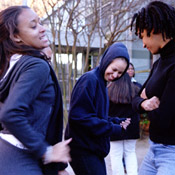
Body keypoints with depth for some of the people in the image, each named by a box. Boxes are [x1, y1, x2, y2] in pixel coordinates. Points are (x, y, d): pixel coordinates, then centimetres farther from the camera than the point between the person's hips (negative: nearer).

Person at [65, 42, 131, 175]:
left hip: (94, 148, 10)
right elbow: (79, 116, -24)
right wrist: (113, 129, -19)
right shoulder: (90, 79, -17)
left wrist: (117, 122, -2)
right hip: (83, 150, -9)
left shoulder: (101, 82, 13)